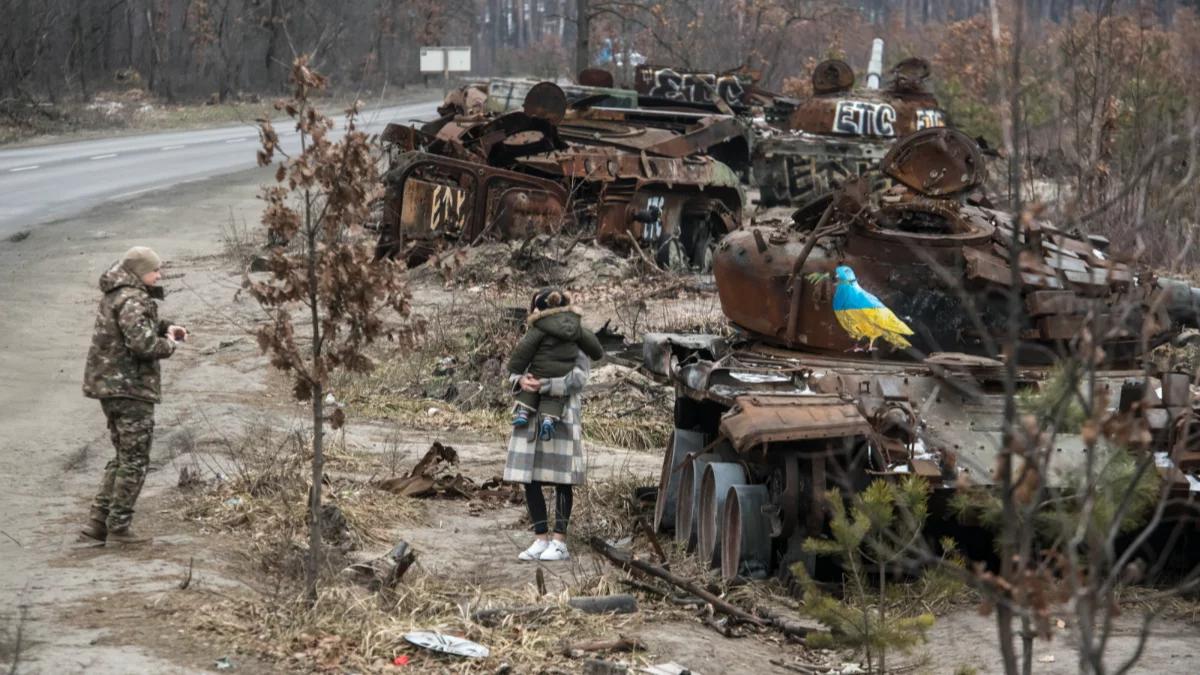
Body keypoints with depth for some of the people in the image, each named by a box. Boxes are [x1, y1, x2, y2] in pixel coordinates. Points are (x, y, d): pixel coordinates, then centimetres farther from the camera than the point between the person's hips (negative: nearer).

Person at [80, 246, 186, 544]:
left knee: (123, 456, 17)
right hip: (131, 387, -10)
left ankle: (98, 520, 12)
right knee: (134, 460, -1)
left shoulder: (114, 296, 14)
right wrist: (169, 344, -8)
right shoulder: (132, 300, -17)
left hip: (108, 384, 10)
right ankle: (118, 527, 1)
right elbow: (142, 343, -27)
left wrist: (164, 327, 13)